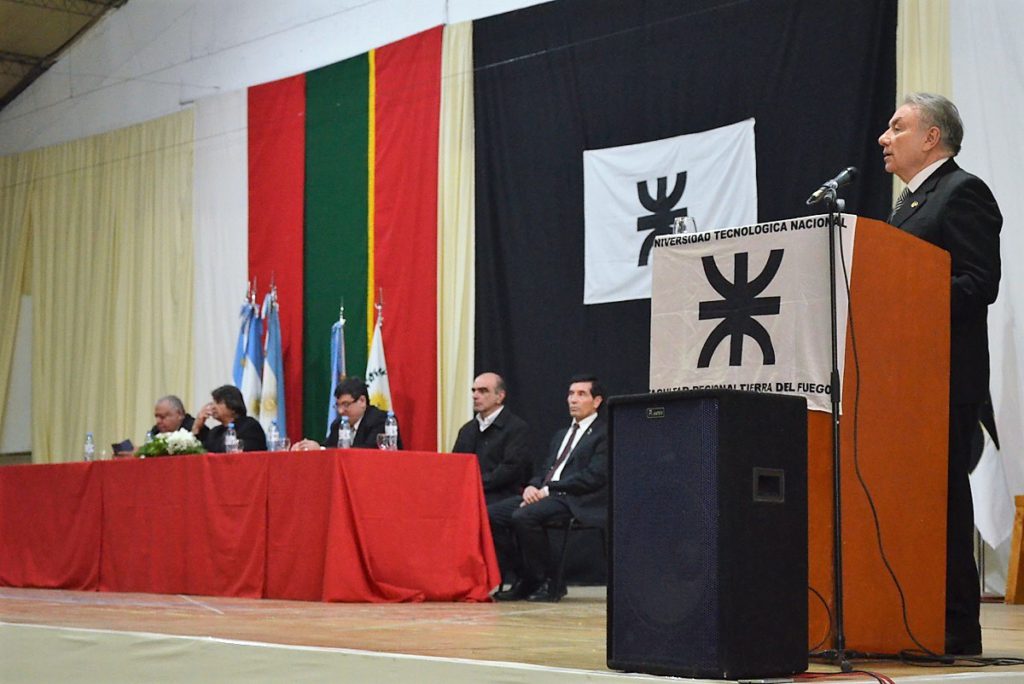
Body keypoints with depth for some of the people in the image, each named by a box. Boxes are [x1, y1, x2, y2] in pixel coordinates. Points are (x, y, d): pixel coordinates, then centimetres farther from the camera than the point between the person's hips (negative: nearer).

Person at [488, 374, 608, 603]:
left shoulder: (604, 434, 0)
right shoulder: (561, 435, 28)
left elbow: (594, 476, -12)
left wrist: (548, 490, -14)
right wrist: (532, 487, -2)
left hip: (576, 501, -8)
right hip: (545, 495, 8)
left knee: (524, 516, -32)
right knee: (491, 513, -12)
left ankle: (549, 583, -18)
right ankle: (525, 579, -7)